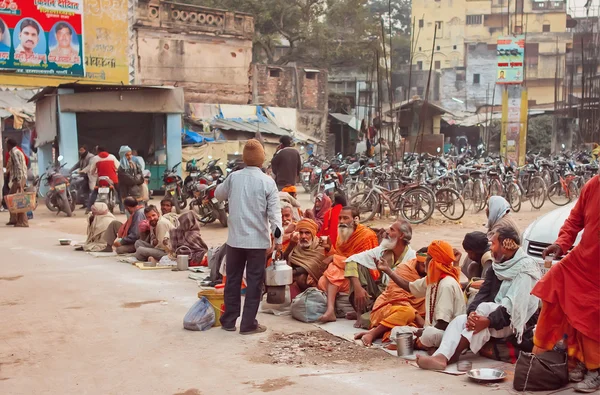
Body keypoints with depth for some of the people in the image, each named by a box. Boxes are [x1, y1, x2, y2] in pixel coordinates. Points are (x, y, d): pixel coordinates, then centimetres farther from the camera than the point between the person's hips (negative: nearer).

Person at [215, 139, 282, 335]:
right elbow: (274, 212, -10)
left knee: (233, 279, 13)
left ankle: (229, 320, 21)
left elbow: (218, 195, 18)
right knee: (254, 282, 5)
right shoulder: (267, 182, -9)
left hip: (235, 238, 3)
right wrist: (278, 237, -5)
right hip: (258, 240, -3)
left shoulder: (233, 177, -1)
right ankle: (248, 324, 8)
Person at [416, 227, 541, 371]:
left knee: (484, 308, -32)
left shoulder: (526, 267, -12)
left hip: (519, 321, -7)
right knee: (459, 320, -18)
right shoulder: (496, 267, 12)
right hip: (497, 314, 7)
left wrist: (489, 320, -35)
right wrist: (472, 312, -20)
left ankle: (452, 355, -33)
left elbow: (516, 305, -22)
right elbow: (483, 293, 2)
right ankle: (441, 357, -41)